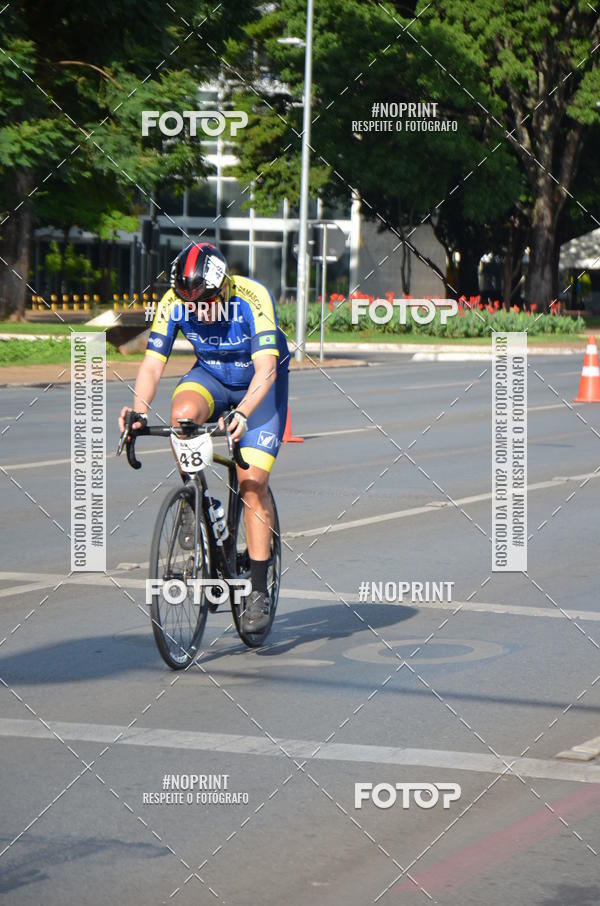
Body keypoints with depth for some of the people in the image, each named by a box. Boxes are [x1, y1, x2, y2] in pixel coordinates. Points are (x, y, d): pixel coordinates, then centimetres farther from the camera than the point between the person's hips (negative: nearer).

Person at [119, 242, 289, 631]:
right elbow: (153, 364, -23)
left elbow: (266, 369, -39)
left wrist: (242, 414, -56)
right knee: (183, 412, -33)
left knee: (253, 483, -13)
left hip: (259, 386, -3)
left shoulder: (252, 299, -32)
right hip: (210, 376, 3)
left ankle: (260, 590, -5)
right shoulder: (173, 303, -22)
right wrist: (139, 408, -42)